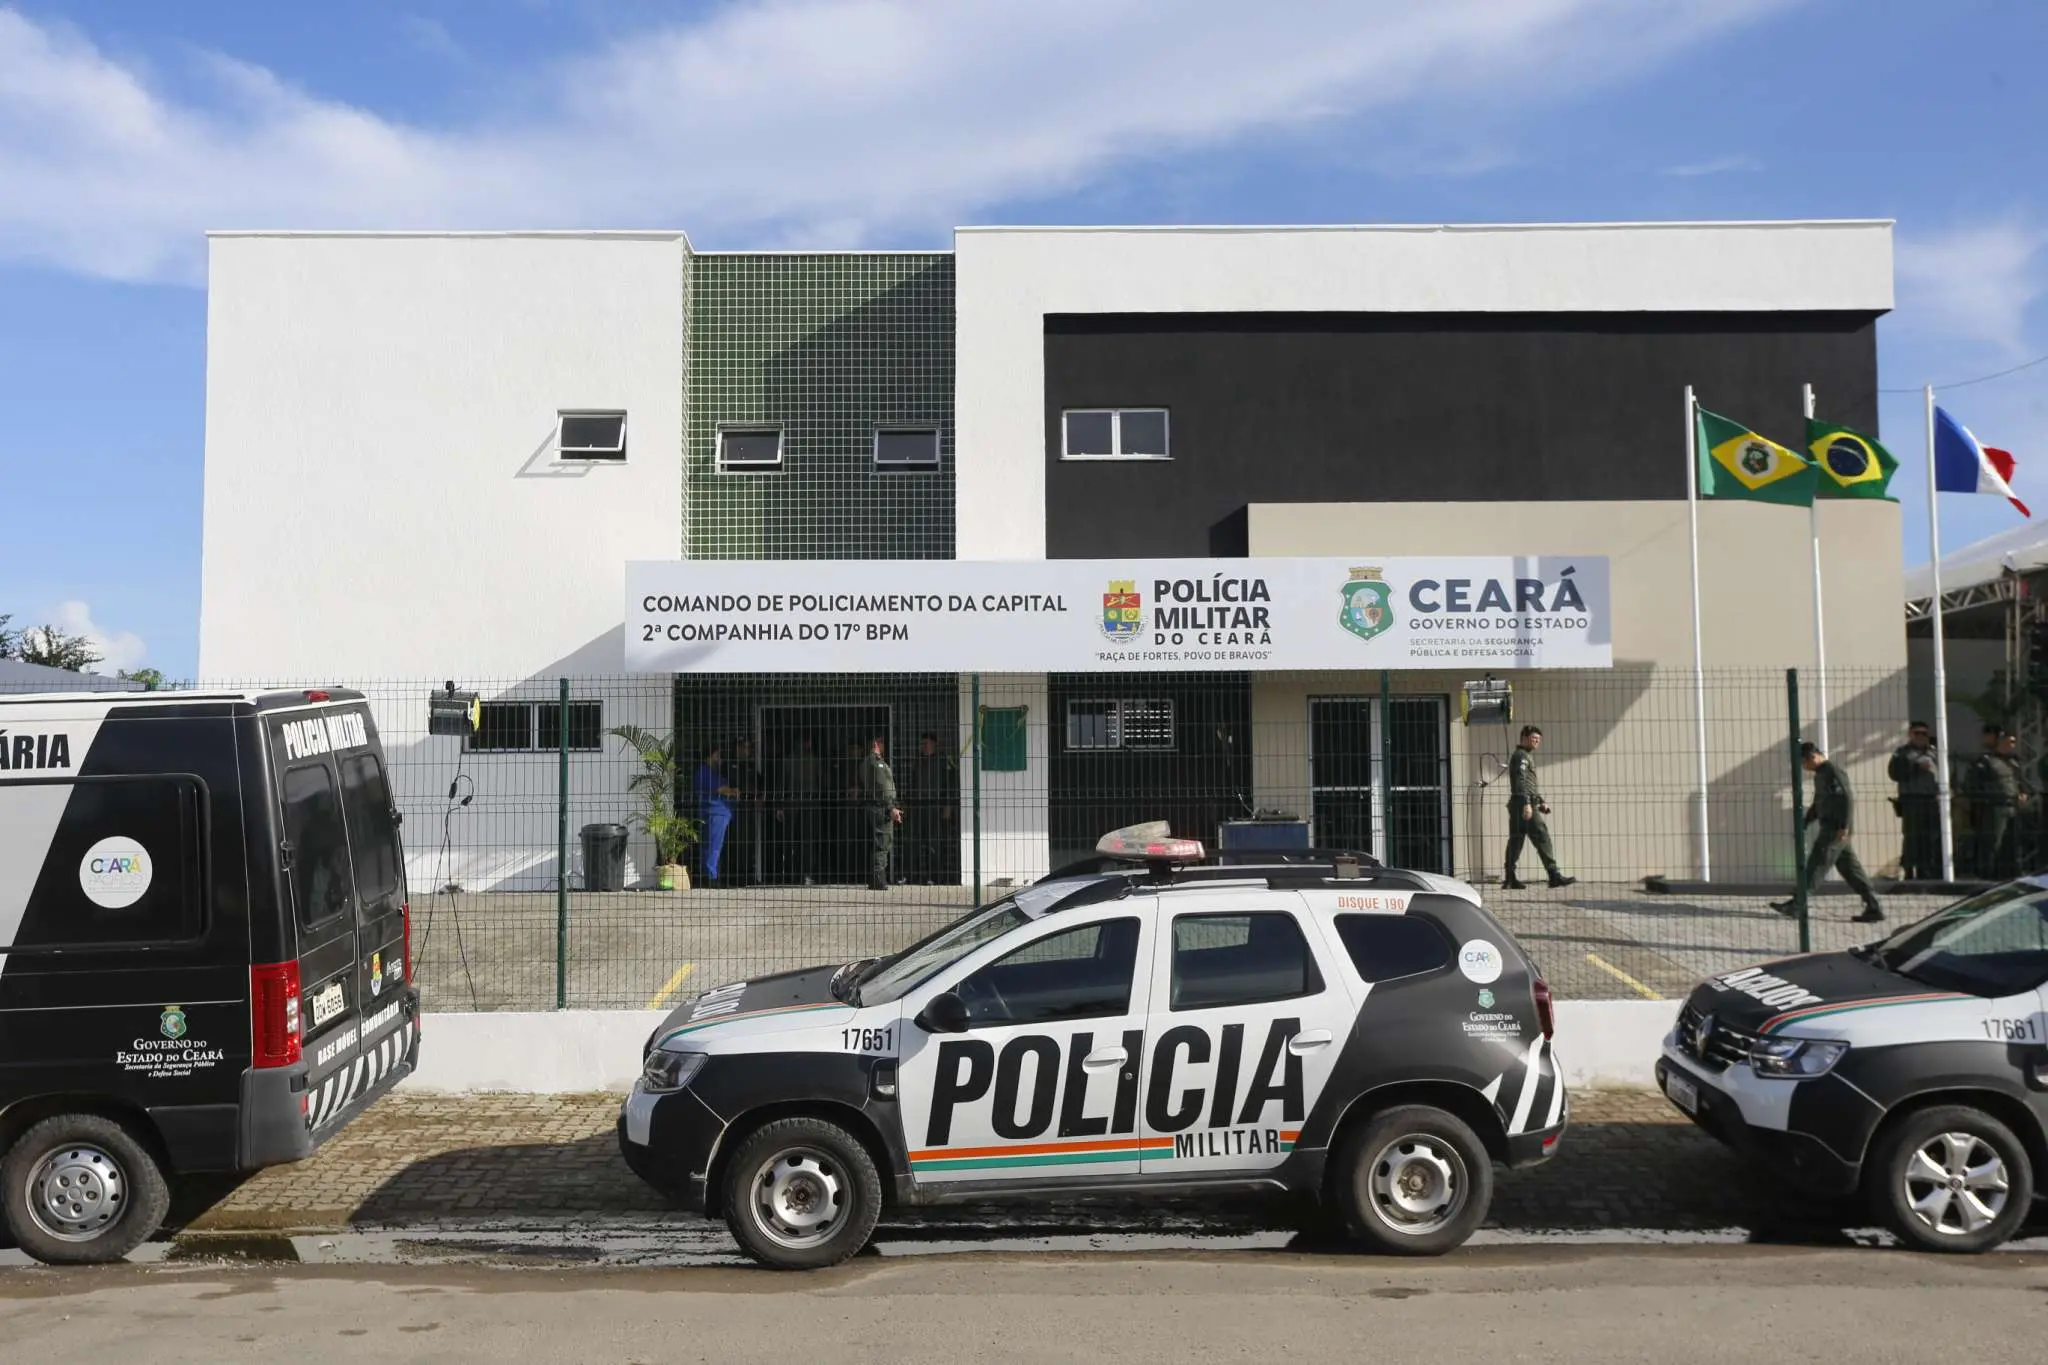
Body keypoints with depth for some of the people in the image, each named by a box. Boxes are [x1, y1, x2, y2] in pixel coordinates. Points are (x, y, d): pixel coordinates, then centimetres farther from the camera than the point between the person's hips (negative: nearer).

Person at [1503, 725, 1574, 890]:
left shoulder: (1528, 756, 27)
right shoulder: (1521, 756, -6)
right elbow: (1521, 781, -19)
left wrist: (1541, 802, 25)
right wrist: (1527, 803, -27)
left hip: (1517, 806, 10)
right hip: (1523, 803, -10)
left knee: (1516, 840, 6)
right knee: (1542, 838, -10)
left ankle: (1510, 879, 4)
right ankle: (1554, 876, -11)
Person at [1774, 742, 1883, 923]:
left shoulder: (1833, 772, -12)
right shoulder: (1820, 775, 18)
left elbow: (1848, 800, -19)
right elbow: (1817, 805, 27)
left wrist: (1844, 826, -24)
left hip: (1836, 829, -10)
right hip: (1829, 828, 10)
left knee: (1816, 865, -9)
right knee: (1850, 868, 8)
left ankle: (1796, 905, -9)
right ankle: (1874, 908, 9)